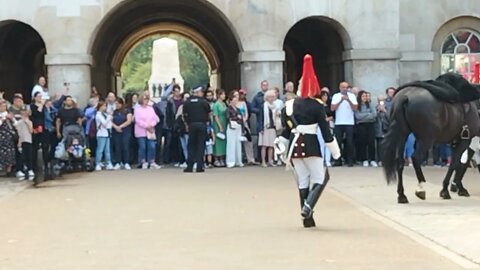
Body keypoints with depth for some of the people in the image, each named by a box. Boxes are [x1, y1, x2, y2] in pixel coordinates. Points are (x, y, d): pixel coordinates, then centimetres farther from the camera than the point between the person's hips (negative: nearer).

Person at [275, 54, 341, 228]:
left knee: (302, 181, 11)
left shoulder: (290, 105, 5)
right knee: (320, 179, 5)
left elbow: (286, 129, 9)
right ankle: (308, 206, -18)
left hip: (295, 145, 5)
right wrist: (334, 150, 0)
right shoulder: (317, 105, -7)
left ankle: (308, 218, 11)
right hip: (311, 145, -5)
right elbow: (325, 129, -7)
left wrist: (282, 147, 19)